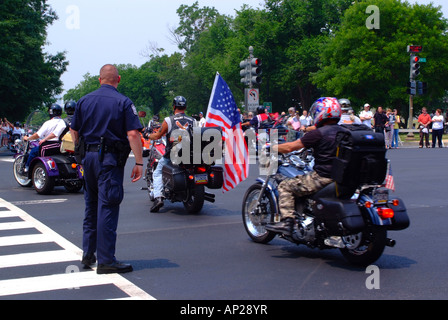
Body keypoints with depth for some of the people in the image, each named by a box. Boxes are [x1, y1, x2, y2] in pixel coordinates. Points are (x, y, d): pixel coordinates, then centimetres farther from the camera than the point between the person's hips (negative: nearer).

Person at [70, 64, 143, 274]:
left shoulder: (84, 101, 9)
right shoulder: (123, 102, -6)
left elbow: (74, 131, 13)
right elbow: (133, 134, -14)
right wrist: (139, 163, -12)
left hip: (88, 157, 6)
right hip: (110, 159, -5)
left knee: (91, 206, 17)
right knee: (107, 208, -5)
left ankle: (88, 254, 23)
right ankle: (106, 261, -3)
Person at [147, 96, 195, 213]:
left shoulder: (168, 120, -5)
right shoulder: (192, 121, 5)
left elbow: (158, 135, 4)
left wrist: (149, 135, 24)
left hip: (172, 155, -3)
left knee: (157, 173, 11)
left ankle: (158, 197, -8)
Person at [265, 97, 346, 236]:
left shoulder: (318, 133, -11)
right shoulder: (345, 132, 9)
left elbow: (290, 147, -8)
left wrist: (272, 147, 8)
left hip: (323, 177, -8)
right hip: (343, 177, 8)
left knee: (285, 186, 4)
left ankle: (286, 222, -7)